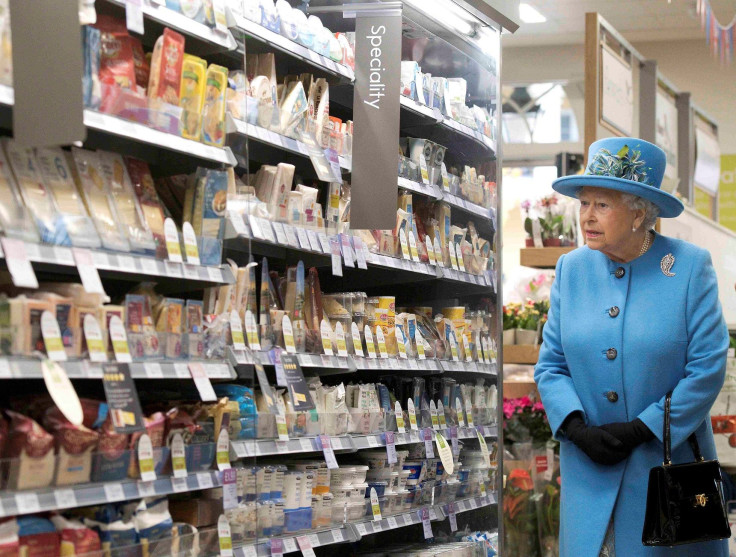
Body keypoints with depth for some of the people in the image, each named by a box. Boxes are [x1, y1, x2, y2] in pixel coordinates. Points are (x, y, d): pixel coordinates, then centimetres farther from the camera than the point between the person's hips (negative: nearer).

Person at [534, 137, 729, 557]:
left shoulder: (690, 266, -6)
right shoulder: (572, 269, 5)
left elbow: (708, 369, -10)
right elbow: (551, 365, 6)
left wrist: (642, 429, -15)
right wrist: (578, 428, -11)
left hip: (670, 462, -3)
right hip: (589, 471, 3)